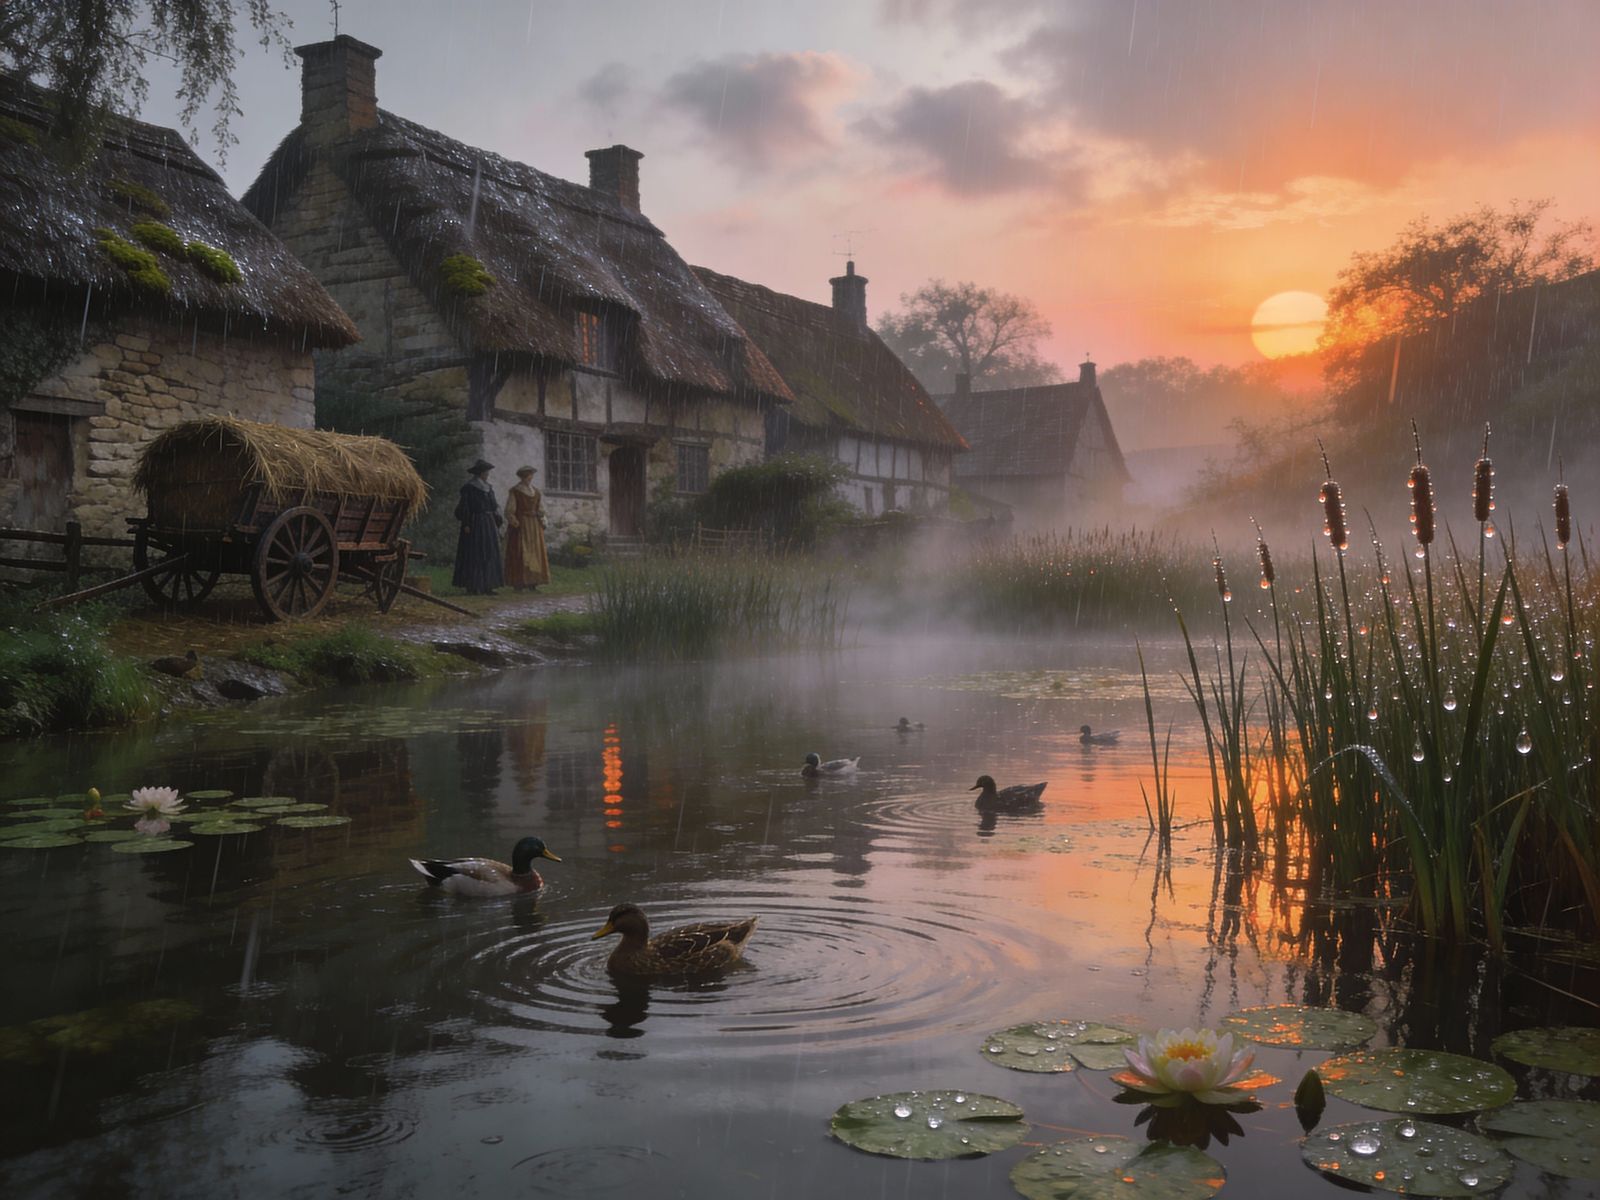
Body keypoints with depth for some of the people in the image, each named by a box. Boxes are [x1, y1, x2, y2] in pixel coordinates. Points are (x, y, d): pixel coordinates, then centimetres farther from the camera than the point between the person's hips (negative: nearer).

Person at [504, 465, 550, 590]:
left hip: (534, 527, 5)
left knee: (535, 553, 2)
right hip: (519, 526, -5)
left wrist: (542, 522, 1)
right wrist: (514, 523, -17)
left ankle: (533, 583, 5)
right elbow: (509, 511, -6)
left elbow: (540, 510, 15)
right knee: (519, 554, -8)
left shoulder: (536, 492, 13)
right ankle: (518, 584, -7)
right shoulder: (514, 492, -3)